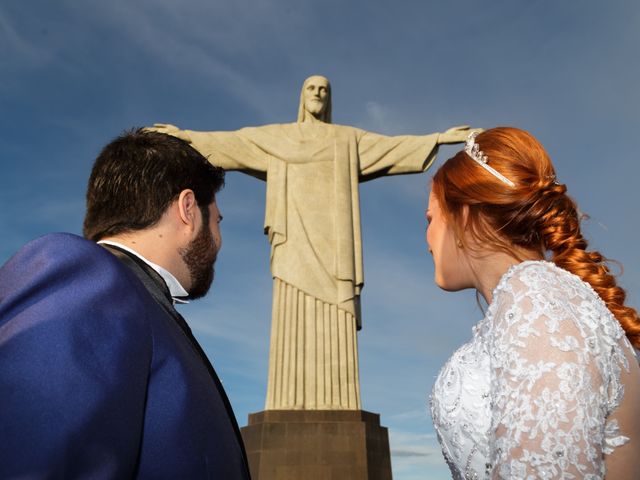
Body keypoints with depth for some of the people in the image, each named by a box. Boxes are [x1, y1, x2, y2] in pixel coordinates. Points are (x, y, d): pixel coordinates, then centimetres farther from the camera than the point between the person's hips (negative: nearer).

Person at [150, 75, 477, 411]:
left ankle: (336, 409, -9)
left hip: (332, 233, 1)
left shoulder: (348, 138, 22)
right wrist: (185, 135, 11)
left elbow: (392, 145, 16)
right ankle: (291, 408, -10)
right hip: (297, 234, 0)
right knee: (295, 318, -11)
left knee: (336, 322, -10)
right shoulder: (276, 136, 22)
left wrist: (439, 138, 10)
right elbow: (230, 142, 18)